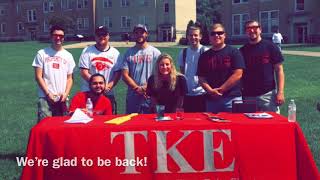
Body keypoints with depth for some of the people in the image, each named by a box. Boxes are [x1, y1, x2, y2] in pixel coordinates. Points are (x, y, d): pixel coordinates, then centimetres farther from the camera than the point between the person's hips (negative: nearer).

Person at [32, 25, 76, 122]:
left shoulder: (68, 55, 11)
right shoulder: (42, 53, 3)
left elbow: (69, 78, 11)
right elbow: (38, 76, -1)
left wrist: (66, 93, -5)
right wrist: (48, 93, -9)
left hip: (62, 99, 3)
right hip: (46, 98, -2)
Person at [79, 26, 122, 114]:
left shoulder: (115, 53, 8)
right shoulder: (87, 51, 3)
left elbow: (118, 73, 3)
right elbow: (84, 72, -4)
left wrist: (109, 86, -12)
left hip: (108, 94, 2)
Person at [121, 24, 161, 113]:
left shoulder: (155, 52, 5)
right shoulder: (129, 52, 9)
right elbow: (125, 74, 2)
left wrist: (148, 87, -12)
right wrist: (137, 88, -9)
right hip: (132, 97, 1)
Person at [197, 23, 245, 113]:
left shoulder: (234, 52, 3)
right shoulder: (204, 56, 13)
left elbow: (238, 74, -6)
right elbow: (201, 78, 8)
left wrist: (220, 90, -10)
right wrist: (210, 90, -10)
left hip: (232, 98, -3)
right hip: (211, 99, 3)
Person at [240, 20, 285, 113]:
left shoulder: (270, 47, 2)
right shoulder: (242, 50, 9)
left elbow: (279, 70, 0)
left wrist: (280, 92, -9)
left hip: (268, 94, -2)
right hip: (248, 96, 3)